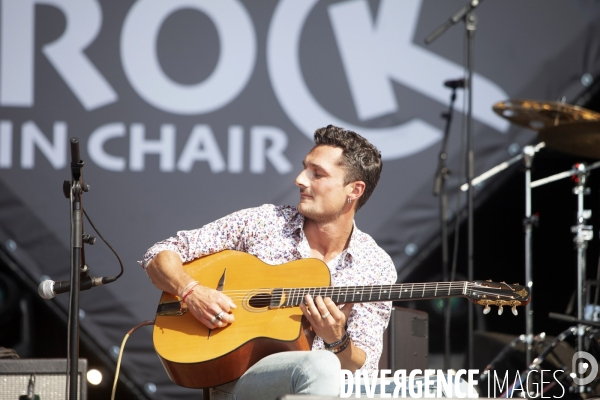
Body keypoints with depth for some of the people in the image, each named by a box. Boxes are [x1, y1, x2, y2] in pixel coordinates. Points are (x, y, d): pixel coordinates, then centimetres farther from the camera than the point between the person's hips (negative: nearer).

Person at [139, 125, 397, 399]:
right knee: (321, 367, -35)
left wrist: (337, 340, -22)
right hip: (236, 374, -2)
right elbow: (160, 254, 5)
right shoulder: (261, 222, 2)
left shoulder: (377, 267, 3)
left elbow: (362, 369, -1)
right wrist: (191, 292, -15)